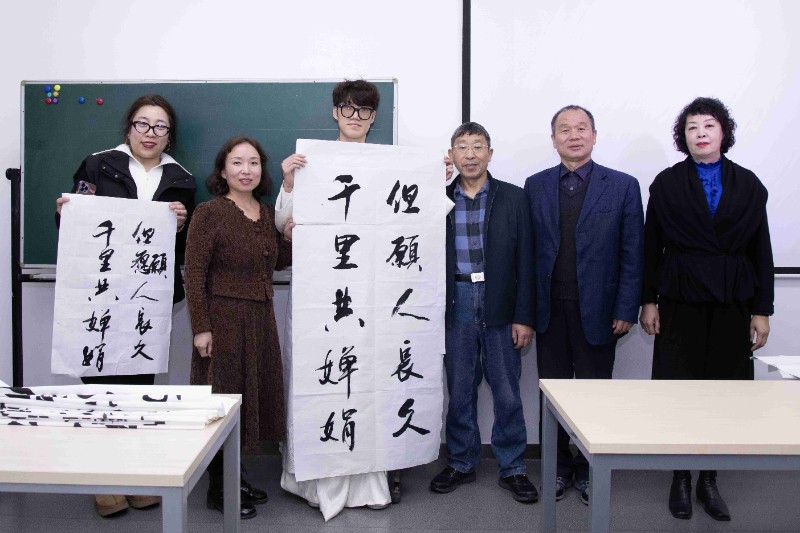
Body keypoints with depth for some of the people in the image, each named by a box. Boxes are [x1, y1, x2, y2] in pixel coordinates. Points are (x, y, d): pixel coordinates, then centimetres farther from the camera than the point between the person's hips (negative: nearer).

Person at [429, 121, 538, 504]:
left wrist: (524, 317, -5)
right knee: (459, 390, 11)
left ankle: (512, 468, 21)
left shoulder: (513, 198, 1)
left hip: (500, 308, -1)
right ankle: (461, 464, 26)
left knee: (507, 392, 5)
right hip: (456, 305, 1)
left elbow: (525, 260, -2)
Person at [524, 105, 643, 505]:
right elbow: (527, 250, 6)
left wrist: (626, 310, -7)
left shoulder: (623, 186, 1)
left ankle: (589, 469, 24)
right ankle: (559, 468, 24)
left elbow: (632, 254, -2)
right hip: (550, 309, 2)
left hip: (597, 310, -2)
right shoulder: (535, 186, 7)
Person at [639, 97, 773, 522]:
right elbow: (651, 246, 3)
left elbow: (761, 250, 6)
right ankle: (681, 479, 16)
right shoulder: (666, 183, 3)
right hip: (680, 302, -1)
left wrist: (762, 309, 2)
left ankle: (709, 480, 19)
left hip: (732, 303, 2)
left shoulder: (748, 185, 7)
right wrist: (649, 301, -1)